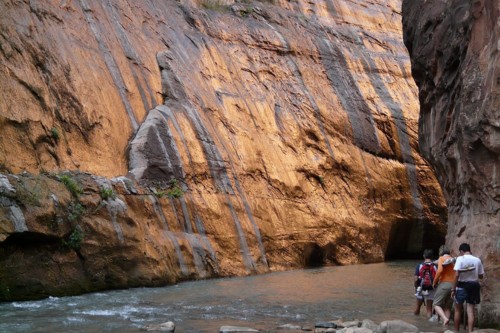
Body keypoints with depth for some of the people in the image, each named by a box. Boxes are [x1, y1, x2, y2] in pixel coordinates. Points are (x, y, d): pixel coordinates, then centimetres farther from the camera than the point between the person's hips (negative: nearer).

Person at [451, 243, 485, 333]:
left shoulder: (460, 259, -11)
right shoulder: (477, 260, -1)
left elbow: (457, 275, -17)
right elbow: (481, 276, 5)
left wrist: (453, 288, -11)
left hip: (462, 286, -3)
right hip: (474, 286, 3)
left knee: (458, 310, 13)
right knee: (470, 311, 5)